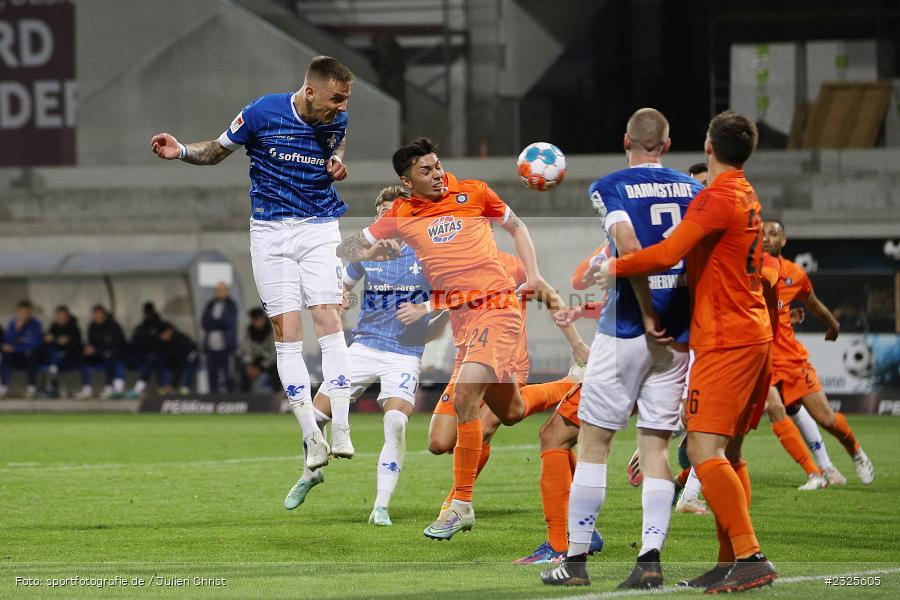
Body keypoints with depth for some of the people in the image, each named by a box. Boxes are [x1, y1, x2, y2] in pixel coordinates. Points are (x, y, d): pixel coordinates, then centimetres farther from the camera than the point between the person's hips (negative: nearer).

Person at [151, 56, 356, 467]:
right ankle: (311, 438, -5)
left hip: (319, 228, 2)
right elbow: (217, 151, 4)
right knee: (286, 330, -8)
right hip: (271, 231, -2)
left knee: (328, 320, -14)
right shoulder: (263, 113, -10)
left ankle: (340, 430, -15)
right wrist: (181, 152, -15)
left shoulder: (337, 121, -1)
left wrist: (336, 163, 1)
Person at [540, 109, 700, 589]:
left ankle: (575, 559, 5)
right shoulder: (694, 190, 10)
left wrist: (648, 319, -14)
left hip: (627, 329, -4)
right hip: (679, 334, 4)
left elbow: (629, 249, -18)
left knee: (593, 442, 4)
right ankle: (650, 559, -6)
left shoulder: (609, 187, -4)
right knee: (656, 446, 6)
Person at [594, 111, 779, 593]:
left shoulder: (717, 197, -13)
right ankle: (732, 562, 9)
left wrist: (614, 267, -12)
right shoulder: (747, 197, 17)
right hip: (753, 334, 10)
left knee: (705, 450, -15)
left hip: (725, 341, -10)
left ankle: (751, 557, -22)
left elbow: (667, 254, -23)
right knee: (728, 454, 11)